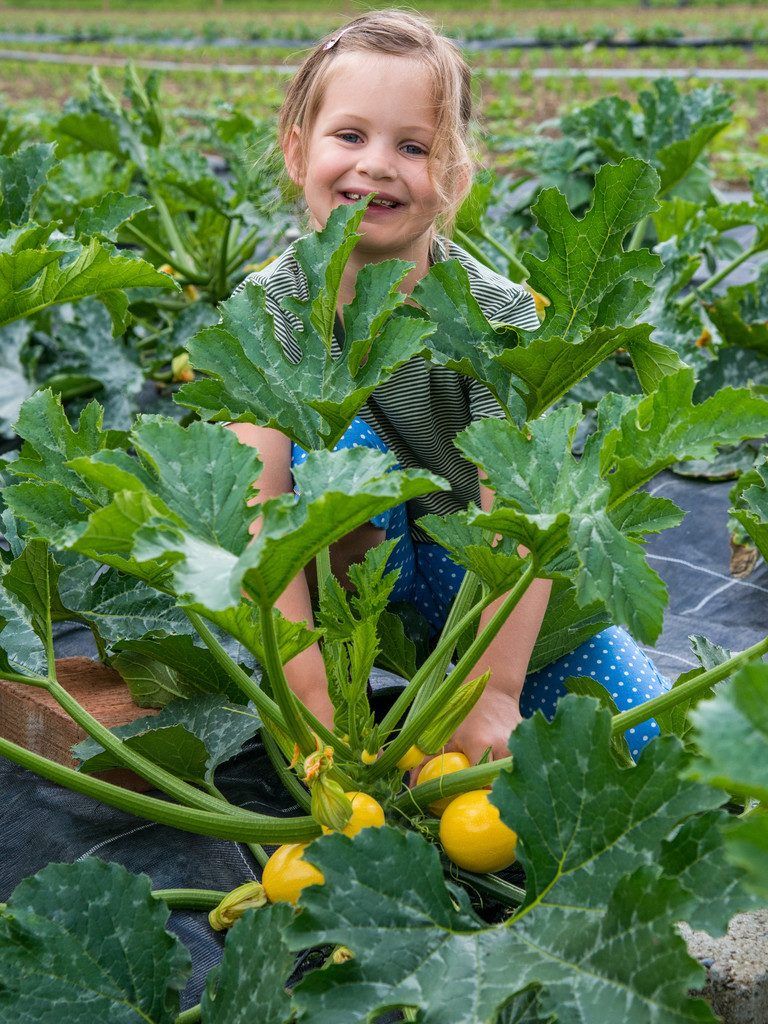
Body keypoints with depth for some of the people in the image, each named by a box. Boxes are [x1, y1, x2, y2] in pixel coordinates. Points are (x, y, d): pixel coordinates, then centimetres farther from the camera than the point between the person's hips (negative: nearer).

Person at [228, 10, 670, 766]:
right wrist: (311, 691, -36)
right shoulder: (265, 311, -18)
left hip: (467, 565, 1)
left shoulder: (499, 315, -19)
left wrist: (493, 689, -34)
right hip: (336, 557, 0)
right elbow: (258, 510, -27)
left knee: (644, 732, -10)